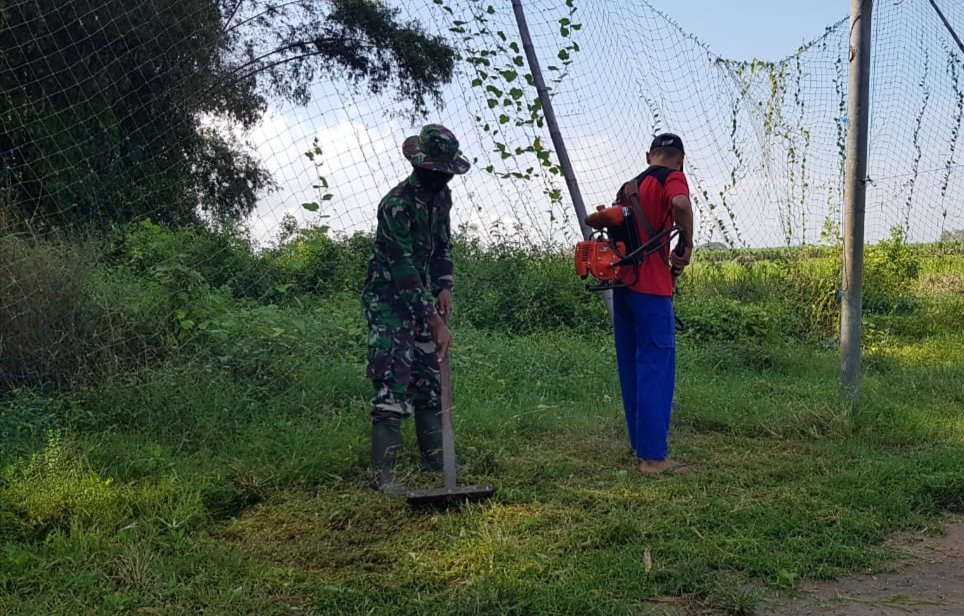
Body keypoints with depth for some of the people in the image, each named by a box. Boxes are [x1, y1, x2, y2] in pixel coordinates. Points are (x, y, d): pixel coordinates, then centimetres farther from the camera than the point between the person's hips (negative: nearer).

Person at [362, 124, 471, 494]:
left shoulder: (441, 197, 2)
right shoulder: (397, 204, -24)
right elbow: (402, 269, -27)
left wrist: (444, 287, -1)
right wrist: (435, 321, -28)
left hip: (418, 297, 8)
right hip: (387, 299, -8)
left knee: (428, 377, 11)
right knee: (393, 381, -14)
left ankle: (434, 455, 22)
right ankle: (383, 473, -13)